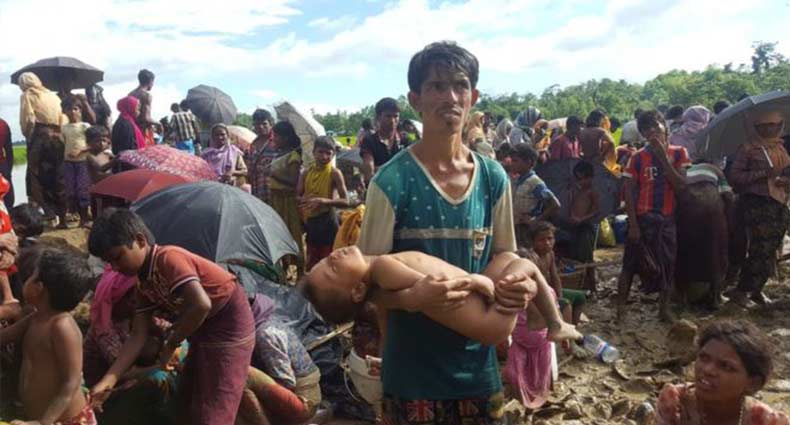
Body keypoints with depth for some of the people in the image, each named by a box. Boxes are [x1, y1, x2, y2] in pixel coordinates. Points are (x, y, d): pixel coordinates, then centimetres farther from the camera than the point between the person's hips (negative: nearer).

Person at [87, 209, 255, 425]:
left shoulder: (168, 258, -24)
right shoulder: (143, 285, 4)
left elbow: (201, 305, -35)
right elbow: (138, 336, 3)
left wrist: (171, 344, -19)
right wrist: (107, 381, -6)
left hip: (229, 327, -10)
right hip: (203, 331, 10)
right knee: (188, 401, 22)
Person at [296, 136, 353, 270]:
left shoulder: (334, 173, -8)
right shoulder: (306, 173, 6)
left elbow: (346, 201, -15)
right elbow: (297, 197, 8)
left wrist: (323, 201, -26)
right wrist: (304, 200, -15)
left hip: (327, 221, -5)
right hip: (310, 221, 5)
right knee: (311, 264, 14)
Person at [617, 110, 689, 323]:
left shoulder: (678, 153, 2)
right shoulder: (637, 158, -3)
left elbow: (680, 185, -9)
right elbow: (629, 192, -5)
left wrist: (663, 157, -15)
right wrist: (633, 224, -11)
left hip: (668, 218, 2)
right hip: (642, 218, -2)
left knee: (668, 265, 8)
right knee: (630, 264, -1)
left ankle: (664, 309, 22)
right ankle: (620, 309, 8)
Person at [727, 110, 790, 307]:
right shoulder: (747, 149, -5)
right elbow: (734, 176, -13)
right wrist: (763, 173, -21)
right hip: (757, 204, -7)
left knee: (770, 250, 9)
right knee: (761, 249, -12)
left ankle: (756, 289, 22)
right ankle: (741, 290, -1)